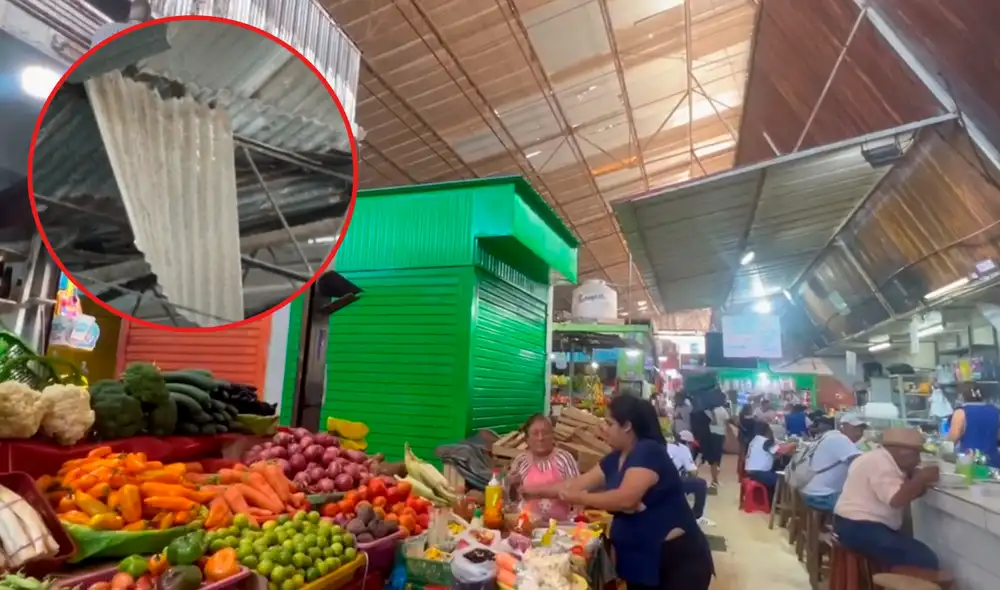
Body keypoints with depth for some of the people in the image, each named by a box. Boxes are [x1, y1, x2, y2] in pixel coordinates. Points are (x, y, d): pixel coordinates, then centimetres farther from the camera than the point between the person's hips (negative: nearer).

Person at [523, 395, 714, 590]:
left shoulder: (648, 452, -20)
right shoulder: (615, 459, 6)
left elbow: (625, 498, -30)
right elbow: (578, 484, 12)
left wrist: (577, 498, -20)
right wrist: (534, 490, 13)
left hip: (676, 556, -8)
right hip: (640, 557, 8)